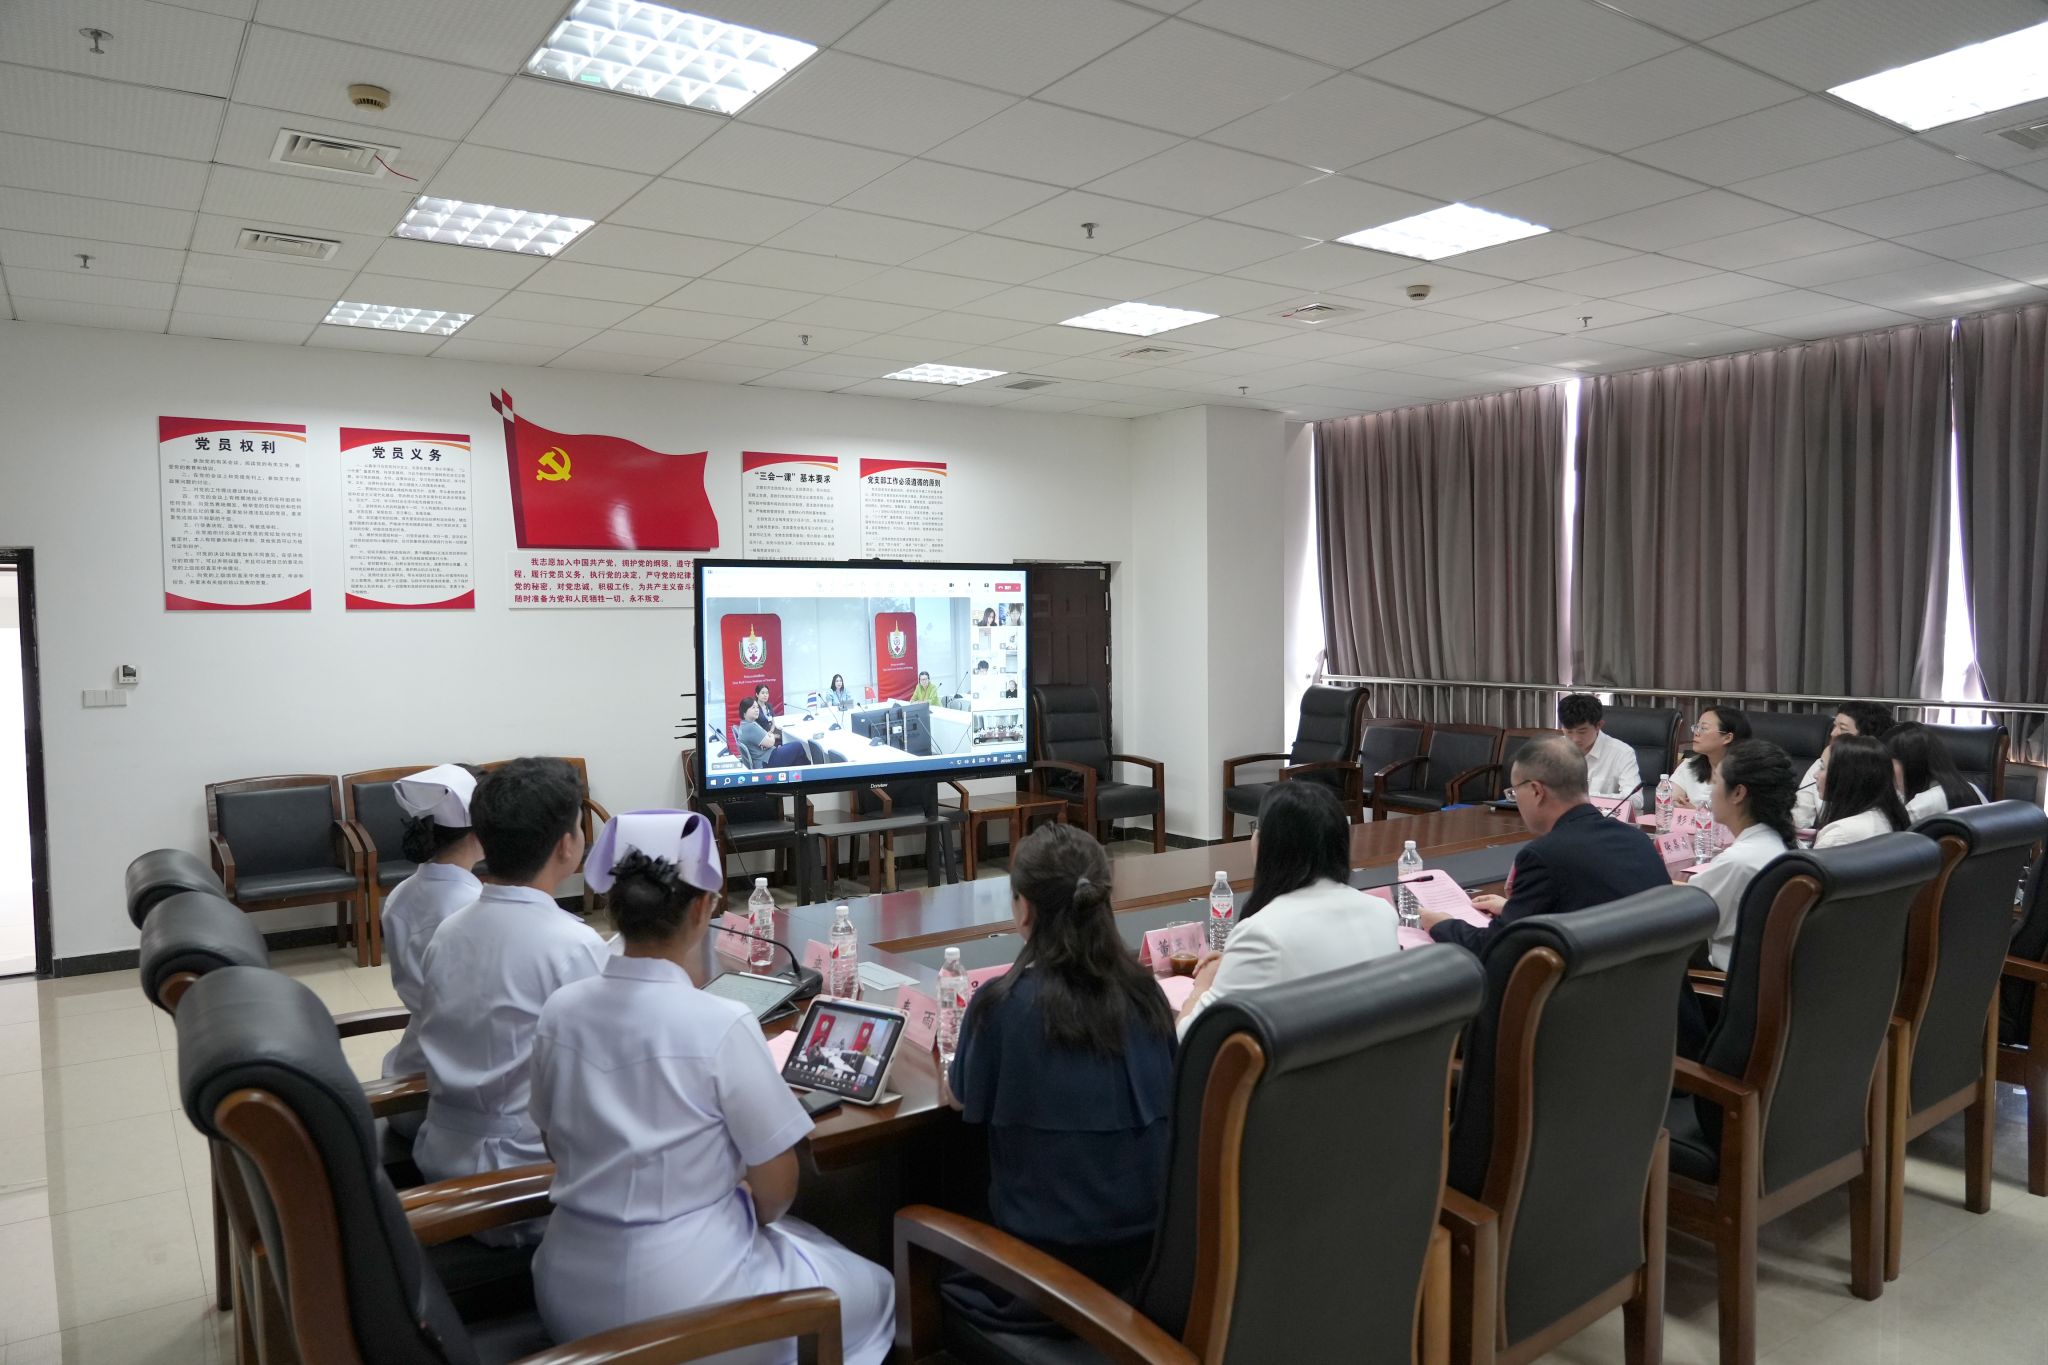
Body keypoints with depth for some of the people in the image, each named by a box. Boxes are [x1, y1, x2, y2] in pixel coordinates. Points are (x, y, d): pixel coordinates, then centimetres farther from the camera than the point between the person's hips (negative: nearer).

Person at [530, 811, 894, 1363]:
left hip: (570, 1293, 6)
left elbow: (562, 1145, 9)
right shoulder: (720, 1024, -22)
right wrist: (748, 1217, 10)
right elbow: (776, 1189, -11)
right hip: (679, 1298, -6)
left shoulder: (558, 1011, -6)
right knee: (874, 1290, 21)